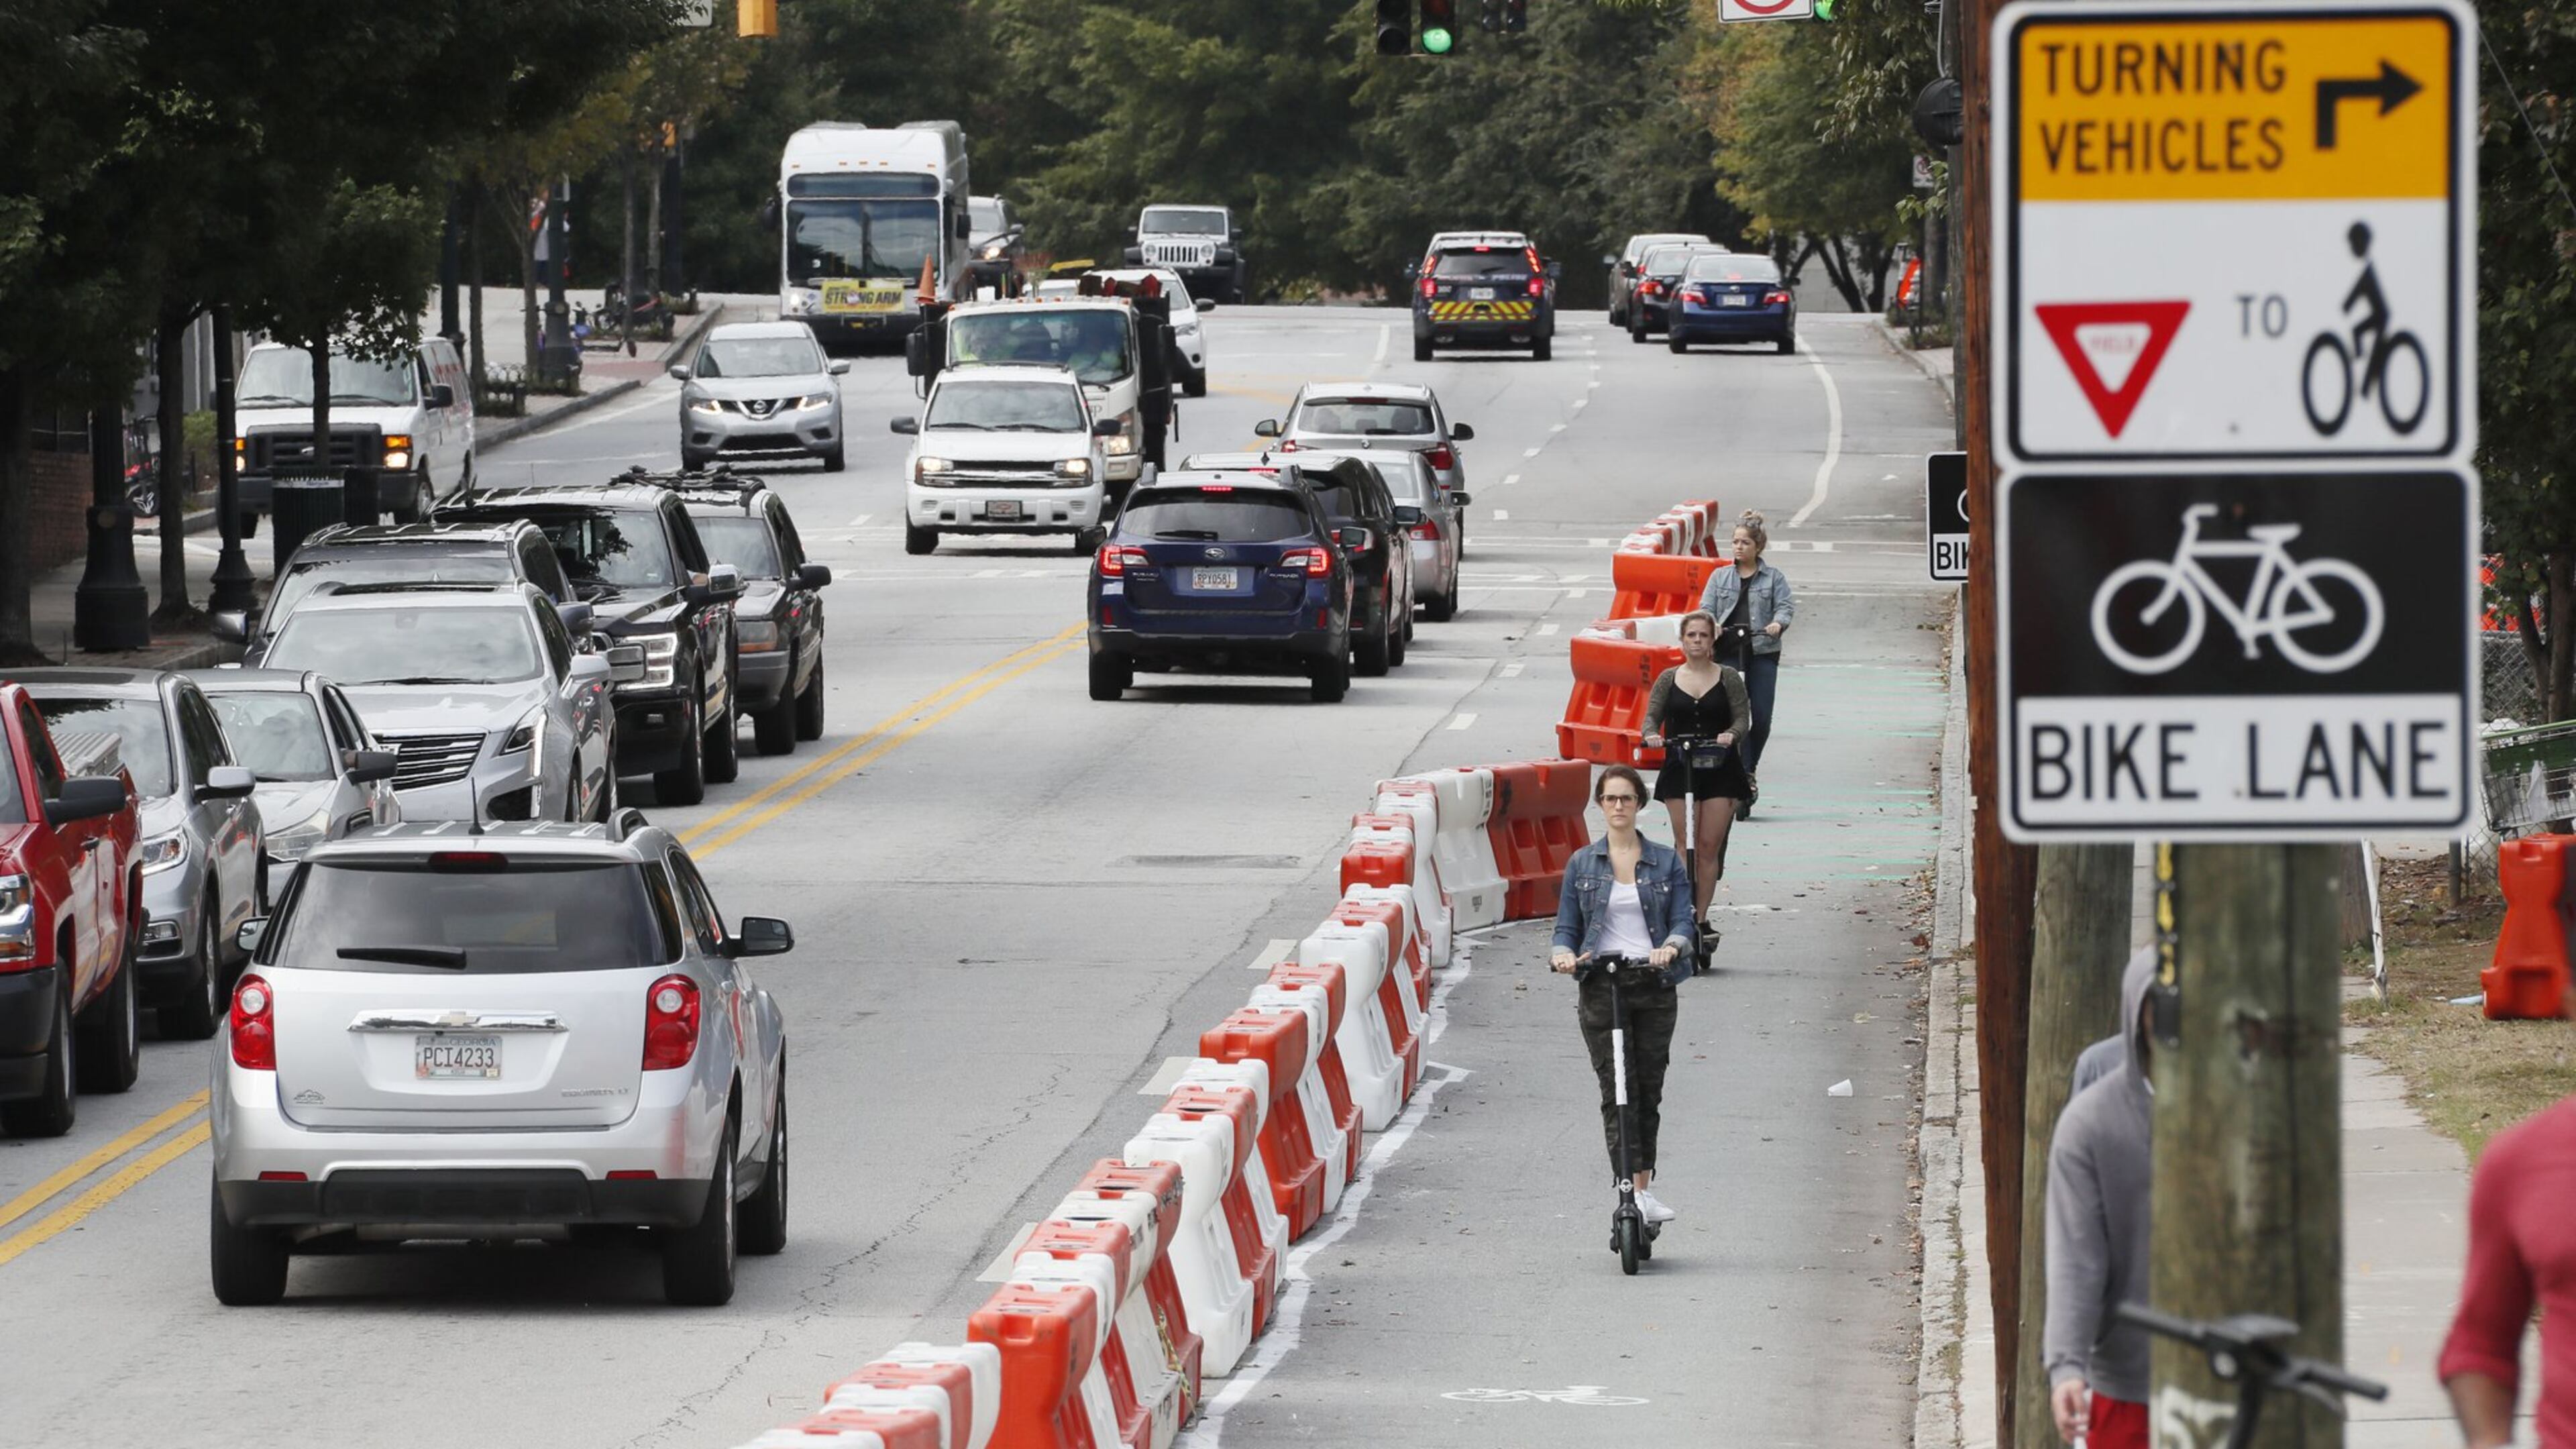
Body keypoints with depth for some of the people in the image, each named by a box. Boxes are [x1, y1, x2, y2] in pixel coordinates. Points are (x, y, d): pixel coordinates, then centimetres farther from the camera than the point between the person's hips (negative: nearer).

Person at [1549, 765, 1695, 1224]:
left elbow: (1683, 920, 2)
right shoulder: (1582, 864, 9)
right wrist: (1563, 954, -13)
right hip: (1600, 987, -1)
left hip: (1654, 985, 1)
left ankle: (1643, 1189, 17)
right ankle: (1634, 1193, -15)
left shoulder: (1666, 862, 8)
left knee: (1649, 1090, 5)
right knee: (1616, 1093, -9)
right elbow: (1567, 926, 9)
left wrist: (1671, 947, -20)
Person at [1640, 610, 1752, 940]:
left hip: (1720, 772, -1)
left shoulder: (1728, 679, 4)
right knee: (1684, 844, -6)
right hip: (1678, 770, 1)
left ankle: (1699, 919, 3)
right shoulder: (1669, 680, 8)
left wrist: (1731, 734, -24)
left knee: (1709, 847, -2)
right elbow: (1652, 715, 2)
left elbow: (1742, 716, -2)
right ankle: (1684, 910, -3)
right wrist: (1651, 734, -21)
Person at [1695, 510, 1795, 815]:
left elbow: (1786, 606, 2)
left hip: (1762, 652, 0)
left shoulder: (1774, 578, 11)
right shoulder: (1720, 577, 15)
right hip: (1728, 650, 0)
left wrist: (1778, 623, -21)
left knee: (1761, 717, -4)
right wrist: (1711, 625, -15)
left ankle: (1750, 768, 19)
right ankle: (1744, 777, -7)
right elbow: (1706, 608, 8)